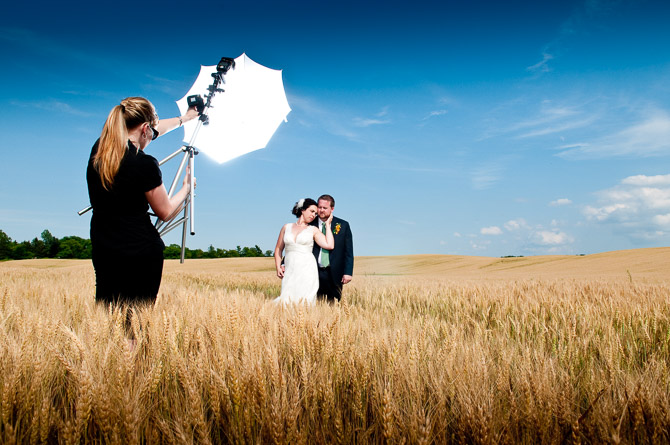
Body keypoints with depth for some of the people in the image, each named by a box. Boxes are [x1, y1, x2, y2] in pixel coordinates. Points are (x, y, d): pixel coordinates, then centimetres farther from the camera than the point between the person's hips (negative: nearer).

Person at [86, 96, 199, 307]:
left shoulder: (98, 149, 0)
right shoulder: (144, 164, -20)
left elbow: (146, 132, 18)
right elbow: (166, 212, -7)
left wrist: (183, 118, 32)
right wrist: (186, 188, 11)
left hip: (102, 250, 6)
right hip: (141, 253, -6)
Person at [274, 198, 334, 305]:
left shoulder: (313, 230, 8)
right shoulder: (287, 227, 13)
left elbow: (329, 245, -6)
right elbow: (278, 249, 17)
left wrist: (327, 224, 2)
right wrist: (278, 267, 6)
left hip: (307, 269, -1)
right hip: (290, 270, 1)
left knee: (303, 300, -8)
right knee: (287, 300, -7)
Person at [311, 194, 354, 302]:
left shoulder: (343, 225, 4)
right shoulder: (310, 225, 3)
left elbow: (348, 252, 4)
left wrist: (348, 272, -4)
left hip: (334, 274, 0)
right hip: (315, 273, 0)